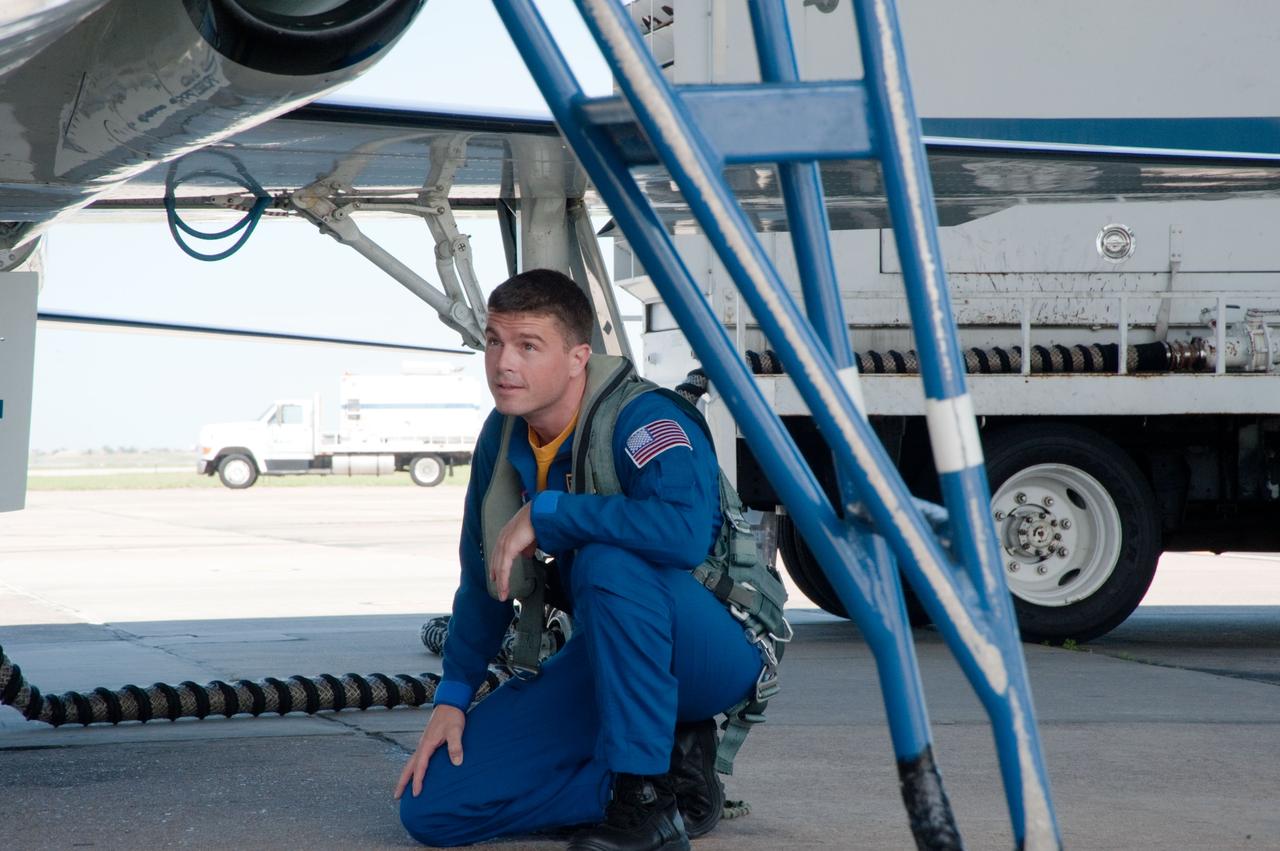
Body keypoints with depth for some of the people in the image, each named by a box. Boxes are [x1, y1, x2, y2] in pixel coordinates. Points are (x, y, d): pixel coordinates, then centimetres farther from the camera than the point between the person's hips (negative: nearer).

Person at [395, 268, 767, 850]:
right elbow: (484, 577, 12)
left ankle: (648, 801, -25)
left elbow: (687, 530, -44)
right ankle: (668, 758, 1)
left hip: (716, 649, -7)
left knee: (608, 561, -39)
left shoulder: (642, 420, -23)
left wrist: (544, 512, -34)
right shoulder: (503, 435, -1)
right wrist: (452, 697, 7)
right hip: (606, 660, 7)